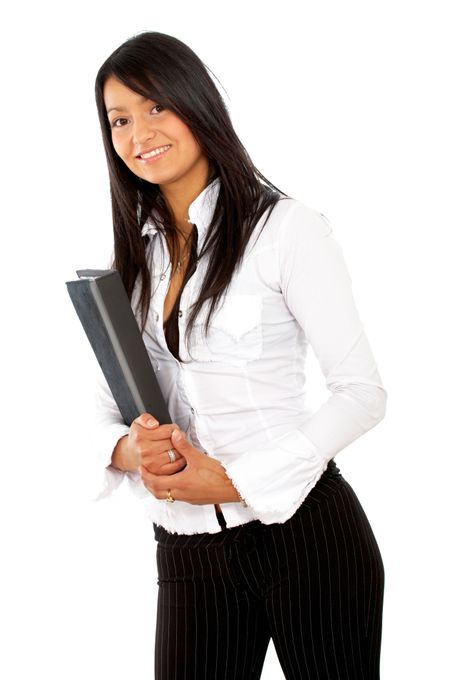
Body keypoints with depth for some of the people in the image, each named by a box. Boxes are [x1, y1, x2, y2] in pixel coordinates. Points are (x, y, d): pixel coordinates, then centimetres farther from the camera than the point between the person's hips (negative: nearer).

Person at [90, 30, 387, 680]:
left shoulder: (285, 227, -7)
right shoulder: (133, 257, 10)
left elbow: (363, 391, -9)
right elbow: (108, 407, 10)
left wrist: (235, 480, -16)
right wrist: (127, 450, -13)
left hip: (302, 530, -4)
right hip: (187, 551, 4)